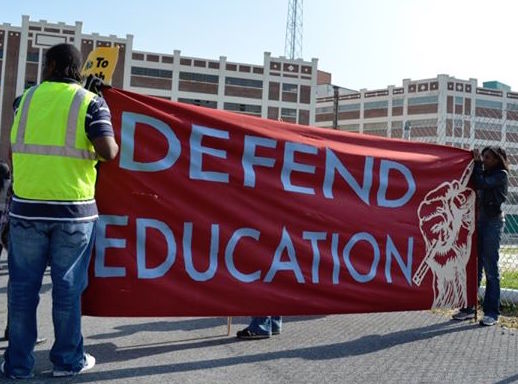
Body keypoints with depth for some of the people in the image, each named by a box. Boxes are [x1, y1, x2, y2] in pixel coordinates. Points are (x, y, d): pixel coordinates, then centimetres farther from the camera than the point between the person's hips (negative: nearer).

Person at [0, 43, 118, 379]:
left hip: (27, 207, 2)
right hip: (74, 209, -2)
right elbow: (108, 151, -15)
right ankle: (68, 360, 18)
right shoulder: (91, 102, -3)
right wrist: (113, 146, 7)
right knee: (68, 286, 7)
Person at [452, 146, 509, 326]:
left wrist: (477, 163, -8)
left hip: (492, 221, -7)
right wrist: (475, 162, 6)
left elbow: (481, 183, -17)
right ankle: (468, 307, 13)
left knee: (490, 268, -5)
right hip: (477, 220, 7)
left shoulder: (501, 175, -4)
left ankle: (491, 313, -1)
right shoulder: (484, 173, 17)